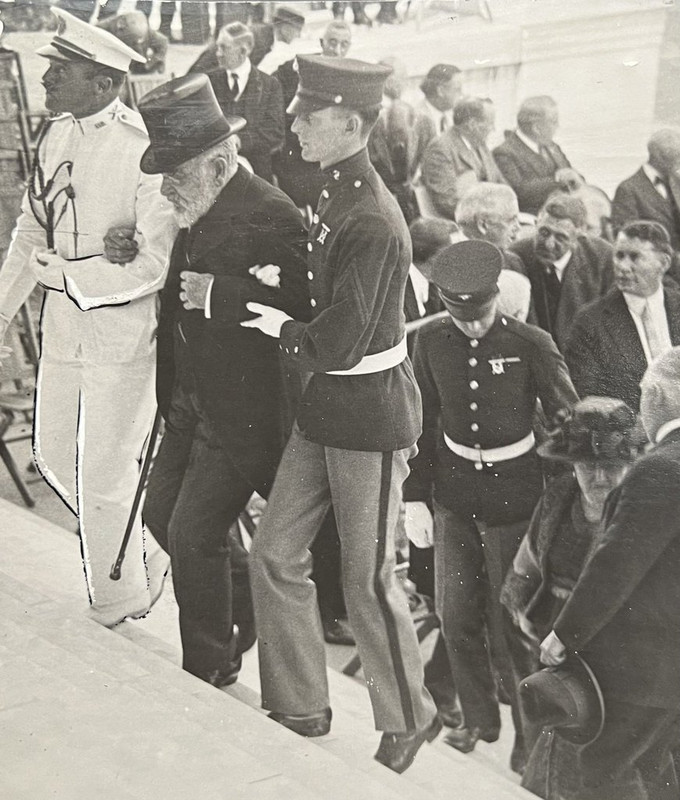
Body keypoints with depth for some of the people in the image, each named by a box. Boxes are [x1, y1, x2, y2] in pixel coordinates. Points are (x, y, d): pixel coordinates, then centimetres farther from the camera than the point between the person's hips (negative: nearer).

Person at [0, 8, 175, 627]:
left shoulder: (142, 149, -19)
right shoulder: (57, 136, 5)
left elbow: (159, 263, -24)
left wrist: (66, 273, -19)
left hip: (123, 327, -8)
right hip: (64, 321, 8)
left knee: (103, 478, 2)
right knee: (55, 454, 20)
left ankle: (120, 610, 26)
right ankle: (144, 554, 42)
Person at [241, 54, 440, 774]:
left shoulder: (372, 223, -24)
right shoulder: (331, 195, 5)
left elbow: (337, 344, -24)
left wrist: (280, 328, -8)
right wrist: (283, 303, 4)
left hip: (371, 416, -9)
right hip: (324, 408, 9)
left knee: (368, 579, 5)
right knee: (275, 553, 12)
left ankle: (409, 720, 29)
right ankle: (298, 708, 28)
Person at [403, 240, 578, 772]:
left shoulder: (532, 346, -13)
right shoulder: (432, 341, -3)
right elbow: (421, 422, 5)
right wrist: (415, 496, 3)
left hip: (515, 499, -3)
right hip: (454, 495, 4)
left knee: (508, 621, 1)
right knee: (456, 617, 9)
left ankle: (532, 732, 22)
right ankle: (479, 717, 31)